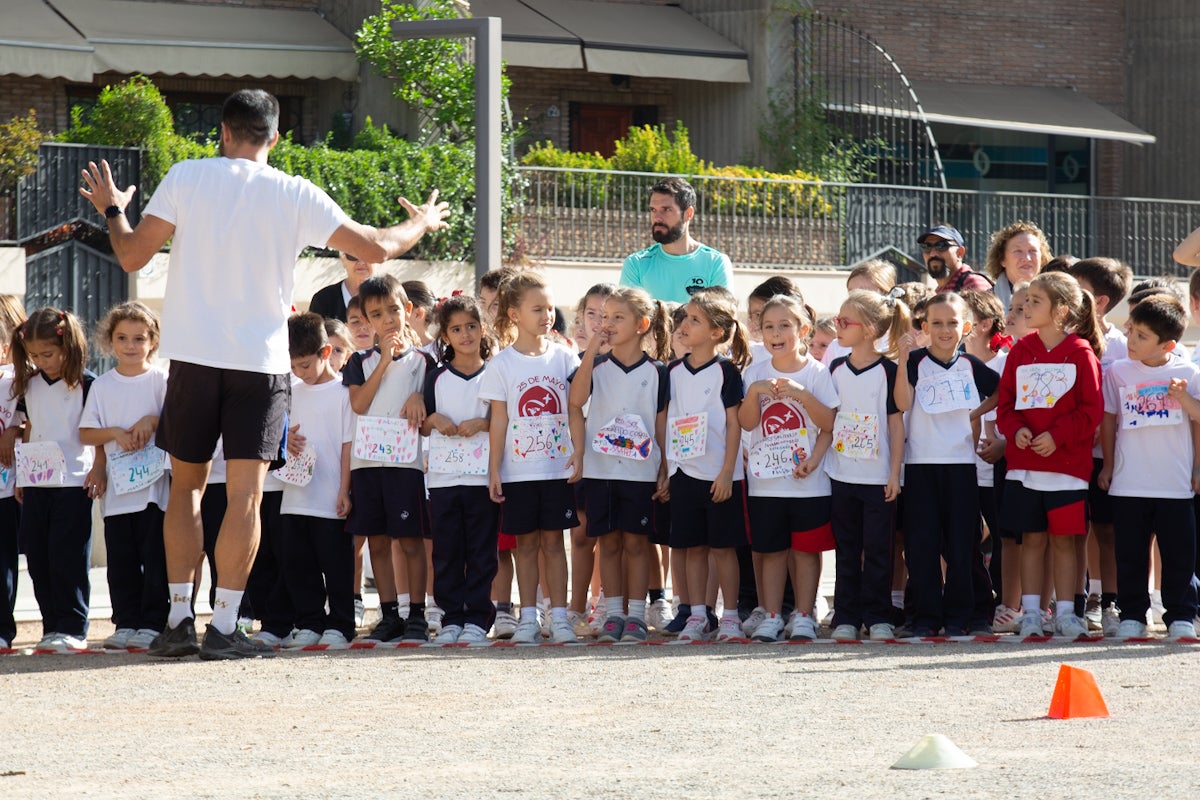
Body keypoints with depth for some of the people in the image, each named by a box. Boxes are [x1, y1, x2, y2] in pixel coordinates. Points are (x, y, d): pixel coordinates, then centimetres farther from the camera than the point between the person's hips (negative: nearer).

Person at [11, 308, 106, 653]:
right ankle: (53, 627, 10)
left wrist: (99, 467, -10)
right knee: (38, 557, 4)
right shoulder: (30, 385, 11)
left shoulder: (85, 384, -5)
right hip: (35, 483, 6)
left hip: (74, 482, -6)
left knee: (68, 557, -9)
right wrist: (20, 473, 17)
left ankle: (73, 628, -5)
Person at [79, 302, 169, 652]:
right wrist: (114, 433, -9)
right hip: (117, 486, 3)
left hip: (155, 483, -3)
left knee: (155, 556, -4)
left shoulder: (161, 380, 3)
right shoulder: (102, 385, 9)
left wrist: (152, 421, -15)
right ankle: (126, 623, 10)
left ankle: (152, 624, 0)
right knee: (121, 560, 4)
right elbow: (86, 433, 7)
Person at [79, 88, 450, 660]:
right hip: (262, 359, -1)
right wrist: (421, 225, 22)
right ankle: (224, 628, -6)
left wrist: (112, 211, 19)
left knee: (186, 485, 12)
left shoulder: (187, 178, -2)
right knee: (245, 493, -1)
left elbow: (132, 256, -1)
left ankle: (179, 618, 8)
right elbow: (375, 248, 1)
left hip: (194, 356, 1)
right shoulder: (296, 196, -1)